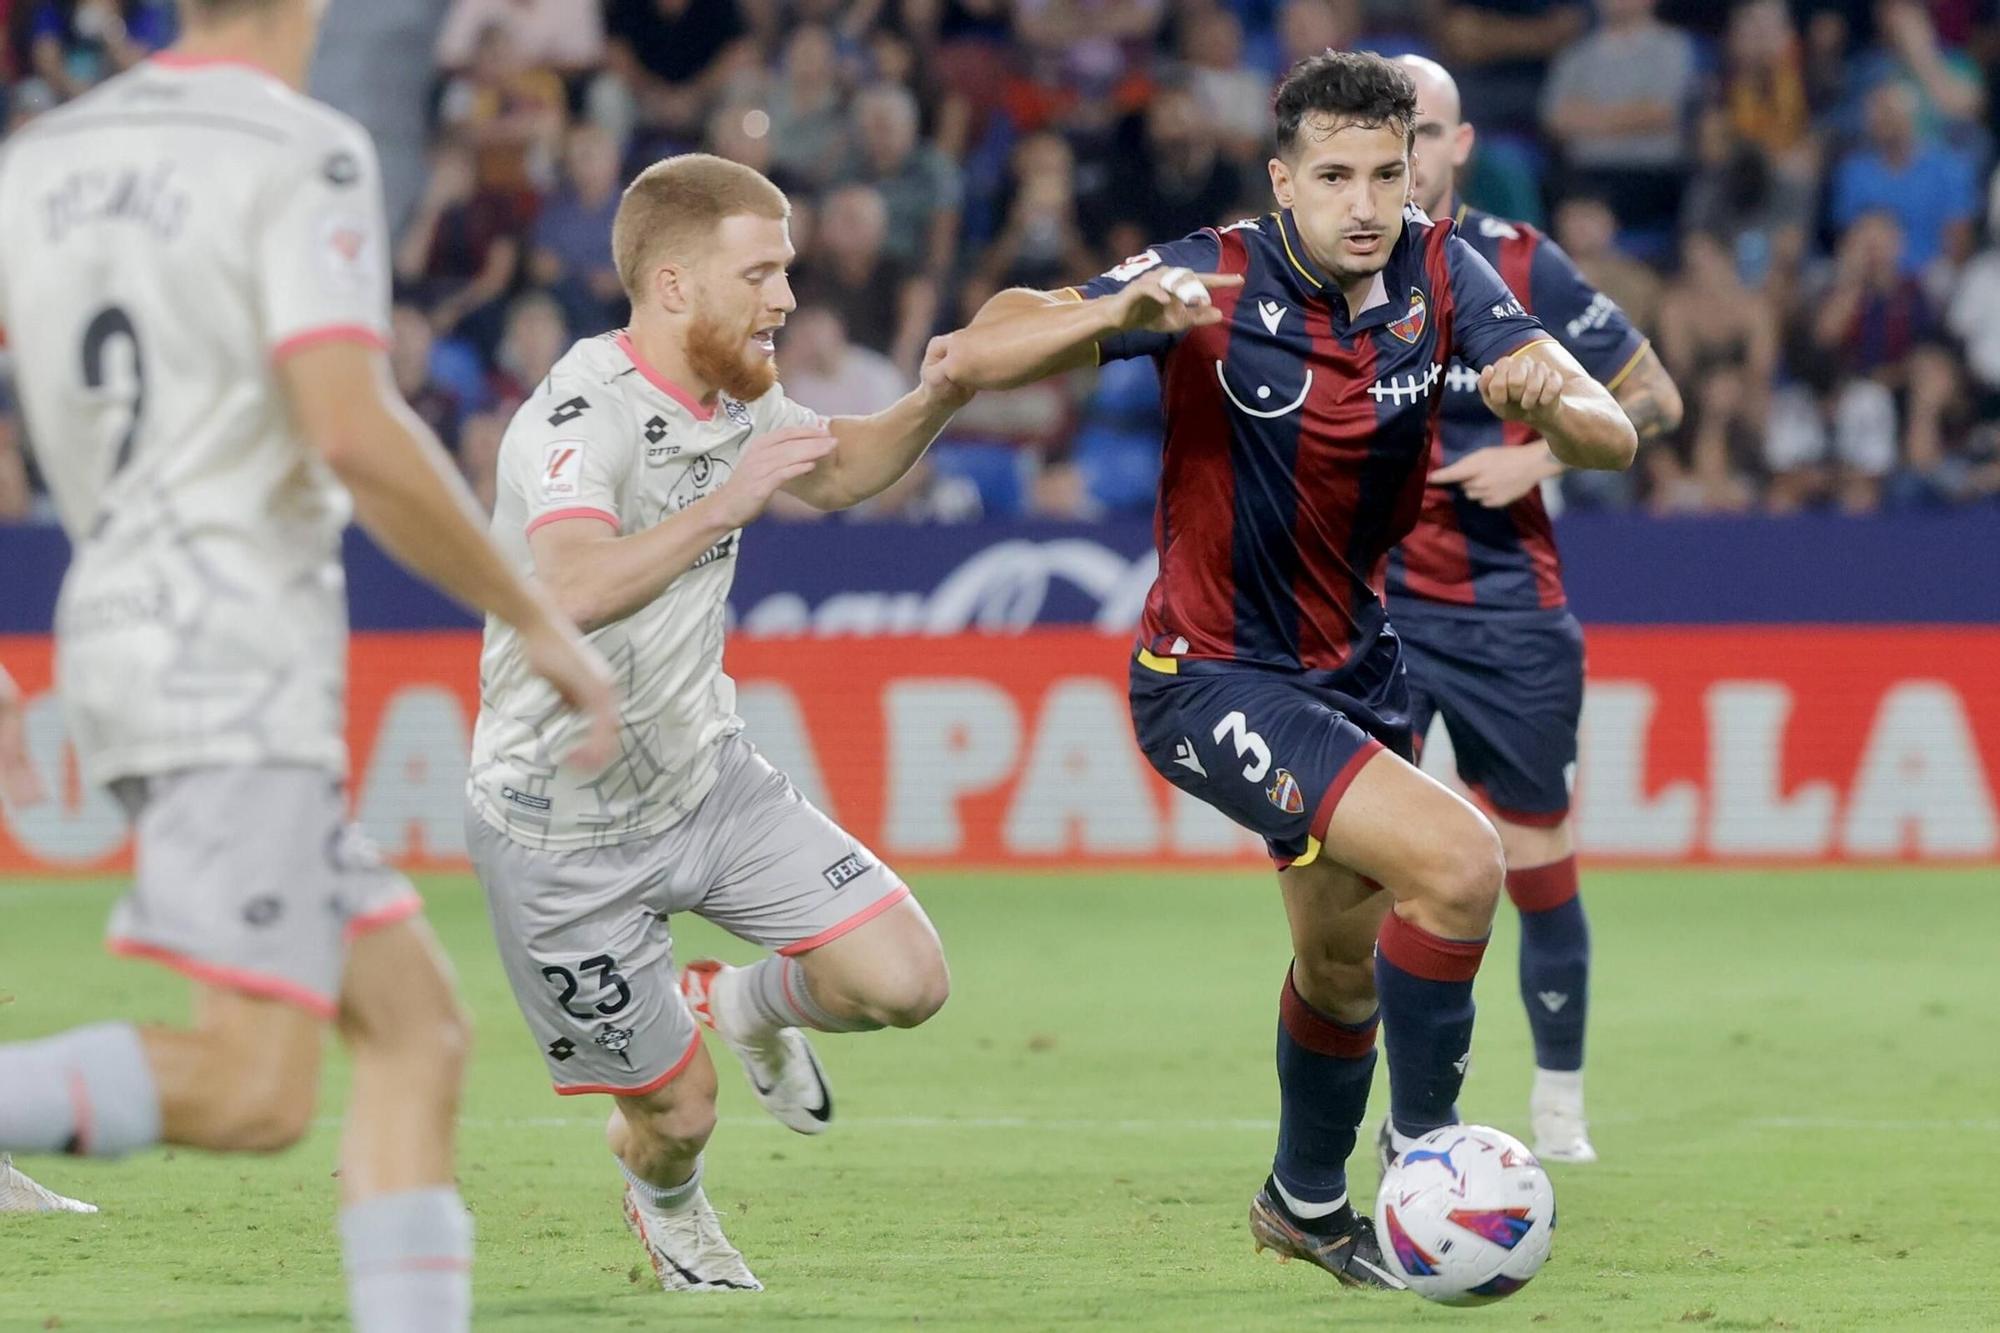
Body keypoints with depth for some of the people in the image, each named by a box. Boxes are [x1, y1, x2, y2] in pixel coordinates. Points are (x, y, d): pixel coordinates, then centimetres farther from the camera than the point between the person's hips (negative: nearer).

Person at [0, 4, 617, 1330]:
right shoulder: (302, 152, -8)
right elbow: (354, 433, -19)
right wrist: (538, 620, -10)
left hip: (115, 630, 8)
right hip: (239, 661, -8)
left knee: (415, 1030, 9)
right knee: (253, 1091, -14)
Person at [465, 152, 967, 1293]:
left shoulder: (736, 393, -1)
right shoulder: (582, 416, -28)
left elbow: (836, 471, 20)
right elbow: (574, 590, -46)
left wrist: (937, 401, 2)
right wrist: (724, 503, -46)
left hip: (707, 777, 7)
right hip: (567, 833, -7)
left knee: (905, 983, -8)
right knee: (678, 1110, 4)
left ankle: (746, 1005, 26)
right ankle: (666, 1198, 43)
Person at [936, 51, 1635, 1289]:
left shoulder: (1441, 274, -9)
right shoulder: (1215, 279, -22)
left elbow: (1612, 437, -14)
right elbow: (976, 355, -27)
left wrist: (1550, 399, -38)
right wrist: (1121, 312, -45)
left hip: (1351, 664, 7)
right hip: (1212, 678, -7)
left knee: (1343, 954, 24)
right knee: (1456, 861, -24)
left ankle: (1307, 1201, 49)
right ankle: (1429, 1154, -6)